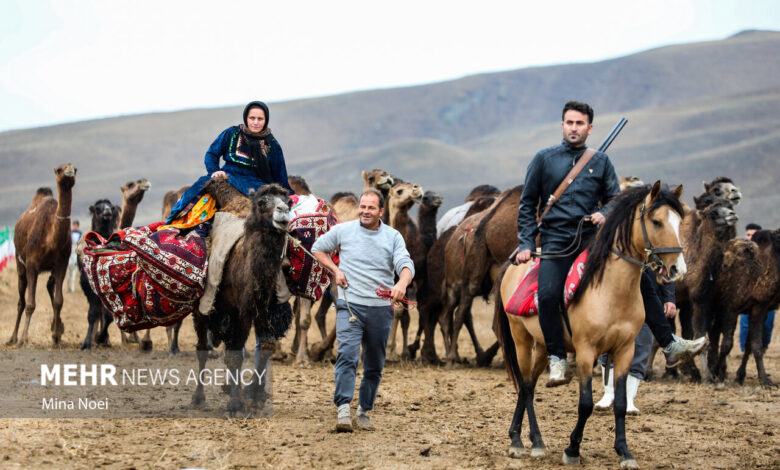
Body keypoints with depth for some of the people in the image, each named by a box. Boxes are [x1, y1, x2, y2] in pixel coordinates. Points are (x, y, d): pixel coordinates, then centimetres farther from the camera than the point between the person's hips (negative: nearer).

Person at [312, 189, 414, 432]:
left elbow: (406, 264, -10)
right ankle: (343, 411, -24)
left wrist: (401, 284, -32)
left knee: (375, 365, 9)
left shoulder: (393, 237, 3)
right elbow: (318, 248, 17)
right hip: (350, 305, -2)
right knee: (347, 355, -18)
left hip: (381, 309, 2)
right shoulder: (343, 230, 4)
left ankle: (364, 412, 23)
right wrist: (335, 270, 2)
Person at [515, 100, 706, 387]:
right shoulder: (544, 159, 6)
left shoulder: (601, 162, 12)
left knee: (642, 280, -4)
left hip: (592, 239, 3)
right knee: (547, 295, -28)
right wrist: (526, 244, -1)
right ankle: (557, 360, -15)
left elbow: (615, 199, 18)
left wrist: (604, 214, -6)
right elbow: (527, 205, 9)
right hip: (556, 242, -3)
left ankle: (670, 345, 5)